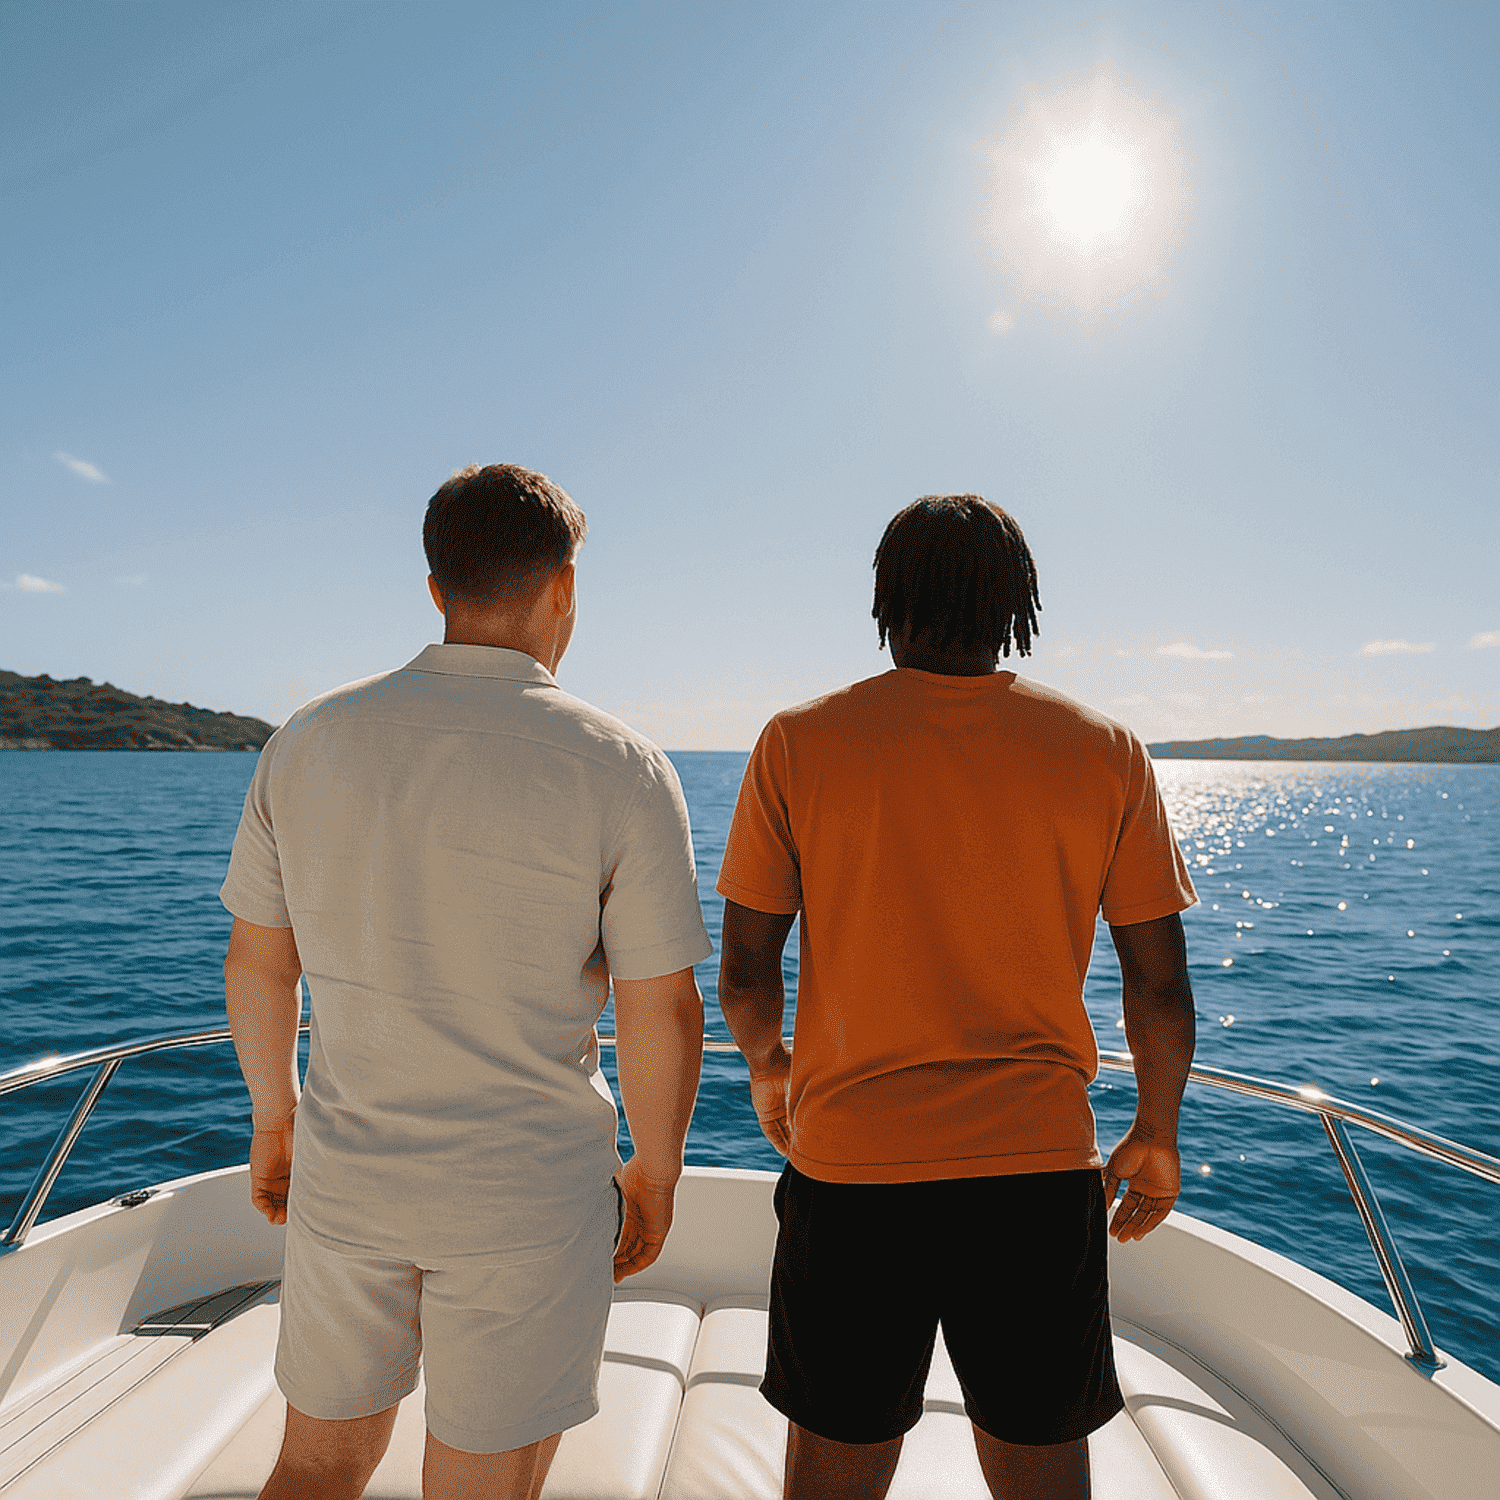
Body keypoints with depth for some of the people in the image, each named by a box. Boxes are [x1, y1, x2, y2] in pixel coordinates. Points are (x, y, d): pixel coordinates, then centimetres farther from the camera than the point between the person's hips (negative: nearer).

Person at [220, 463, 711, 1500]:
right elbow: (662, 1015, -14)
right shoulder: (621, 769, -16)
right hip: (529, 1192, -3)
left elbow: (257, 961, 4)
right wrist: (656, 1173, 2)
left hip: (346, 1171, 4)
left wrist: (275, 1115, 18)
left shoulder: (311, 739, -5)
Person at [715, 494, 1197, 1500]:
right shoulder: (1107, 751, -3)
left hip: (850, 1162, -1)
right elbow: (1161, 985, 0)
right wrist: (1157, 1138, 16)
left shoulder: (800, 743, -7)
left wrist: (767, 1066, 17)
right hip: (1043, 1165, 2)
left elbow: (745, 969, -3)